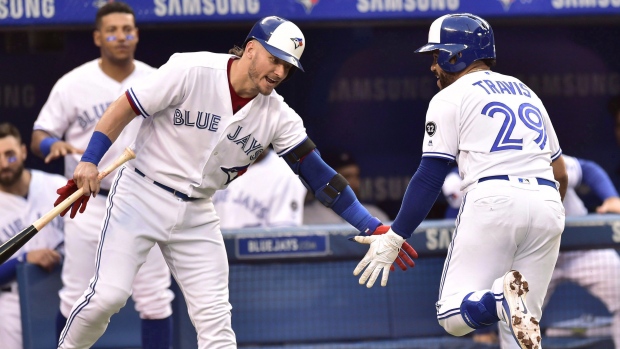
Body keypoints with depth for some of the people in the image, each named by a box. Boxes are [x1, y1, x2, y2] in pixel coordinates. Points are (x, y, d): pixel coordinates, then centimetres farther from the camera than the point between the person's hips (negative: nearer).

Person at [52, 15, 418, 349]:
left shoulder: (278, 117, -5)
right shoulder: (192, 71, -18)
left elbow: (318, 173, -6)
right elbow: (126, 107, -11)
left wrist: (373, 227, -14)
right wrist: (89, 161, -15)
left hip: (197, 214, 4)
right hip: (141, 195, -4)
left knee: (215, 318, -1)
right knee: (109, 294, -14)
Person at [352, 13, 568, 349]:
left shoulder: (451, 97, 7)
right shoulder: (525, 92, 25)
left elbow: (430, 177, -1)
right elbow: (561, 175, 23)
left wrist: (394, 237, 0)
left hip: (494, 199, -6)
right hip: (548, 205, 6)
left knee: (454, 316, -3)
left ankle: (501, 300, -33)